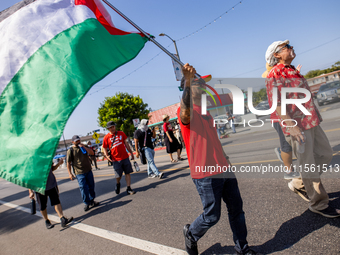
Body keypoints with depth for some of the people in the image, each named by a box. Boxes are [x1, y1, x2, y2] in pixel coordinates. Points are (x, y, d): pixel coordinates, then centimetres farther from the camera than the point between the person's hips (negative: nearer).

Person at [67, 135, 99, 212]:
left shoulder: (84, 147, 11)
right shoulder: (70, 151, -2)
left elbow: (92, 153, -2)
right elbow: (68, 163, -4)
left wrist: (84, 147, -14)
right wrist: (70, 173, -10)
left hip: (88, 171, 4)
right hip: (79, 173, -4)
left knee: (91, 186, 9)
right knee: (83, 188, -7)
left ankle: (92, 200, 24)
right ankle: (87, 203, 7)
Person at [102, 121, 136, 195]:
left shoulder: (121, 133, 6)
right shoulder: (106, 137, -1)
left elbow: (126, 143, 13)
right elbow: (105, 148, 4)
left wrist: (131, 153, 13)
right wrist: (107, 156, -13)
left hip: (125, 157, 2)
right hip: (116, 159, -2)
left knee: (127, 173, 3)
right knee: (118, 176, 2)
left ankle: (128, 189, 12)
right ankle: (118, 184, 35)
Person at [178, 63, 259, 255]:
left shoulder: (205, 110, 17)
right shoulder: (186, 112, -11)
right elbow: (185, 113, -39)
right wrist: (188, 81, -48)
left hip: (223, 167, 8)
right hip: (205, 173, -8)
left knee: (236, 207, 14)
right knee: (212, 216, 3)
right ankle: (191, 233, 33)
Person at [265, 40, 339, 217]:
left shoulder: (293, 72, 17)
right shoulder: (274, 75, -11)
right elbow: (275, 103, -20)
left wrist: (314, 118, 24)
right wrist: (290, 125, -27)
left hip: (311, 122, 10)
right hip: (296, 126, -9)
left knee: (326, 154, 15)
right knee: (307, 164, 1)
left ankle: (298, 184, 28)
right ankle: (318, 204, 17)